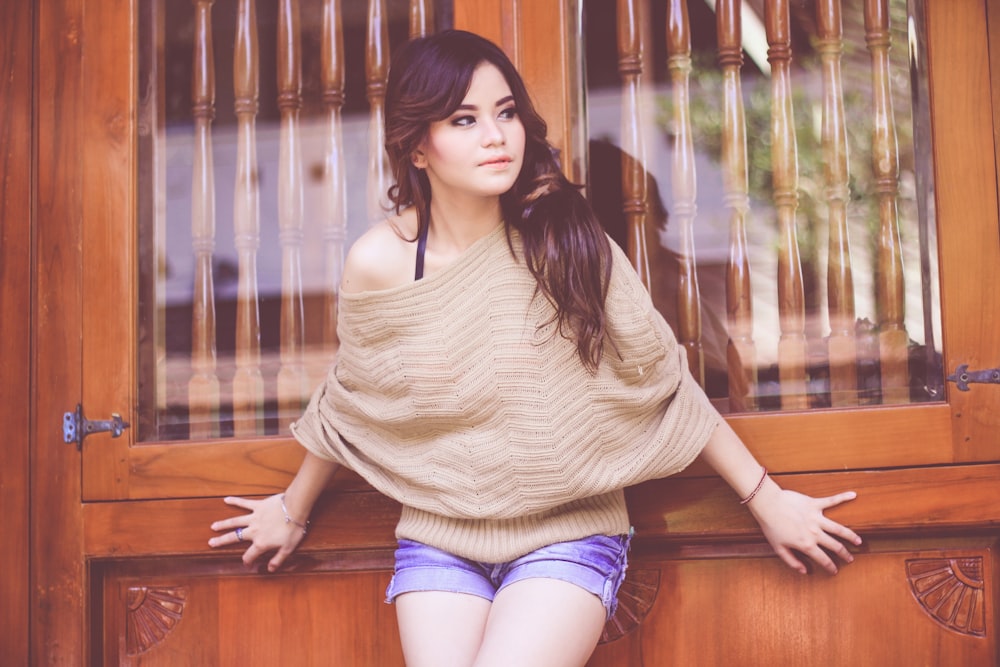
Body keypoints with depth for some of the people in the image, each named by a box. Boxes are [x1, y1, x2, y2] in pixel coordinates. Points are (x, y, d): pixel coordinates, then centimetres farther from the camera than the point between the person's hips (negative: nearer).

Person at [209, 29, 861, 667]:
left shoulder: (563, 240, -10)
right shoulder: (380, 262, -8)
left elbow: (660, 375, -3)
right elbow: (349, 402, 10)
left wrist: (766, 499, 0)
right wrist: (294, 511, 23)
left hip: (569, 535, -1)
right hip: (438, 541, 2)